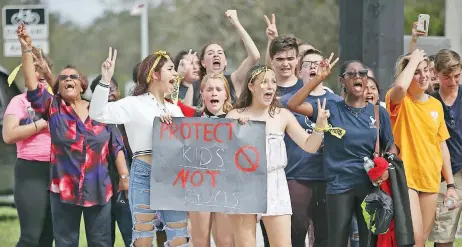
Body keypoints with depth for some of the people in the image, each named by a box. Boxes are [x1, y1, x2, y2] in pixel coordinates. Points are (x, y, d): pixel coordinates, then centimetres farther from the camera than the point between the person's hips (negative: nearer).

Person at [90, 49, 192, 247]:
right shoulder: (134, 104, -1)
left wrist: (173, 124, -5)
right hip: (145, 174, -6)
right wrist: (105, 80, -24)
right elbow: (98, 113, -13)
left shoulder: (174, 109, 19)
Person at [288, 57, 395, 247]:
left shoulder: (378, 113, 6)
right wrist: (318, 79, -15)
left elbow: (391, 147, 13)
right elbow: (293, 105, -9)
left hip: (371, 185, 2)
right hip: (339, 186, -2)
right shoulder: (332, 109, 1)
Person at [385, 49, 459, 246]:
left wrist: (451, 185, 10)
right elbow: (400, 86, -34)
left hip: (430, 181, 6)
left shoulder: (436, 105, 8)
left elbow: (442, 146, 13)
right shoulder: (399, 100, -7)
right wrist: (414, 60, -18)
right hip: (404, 178, -6)